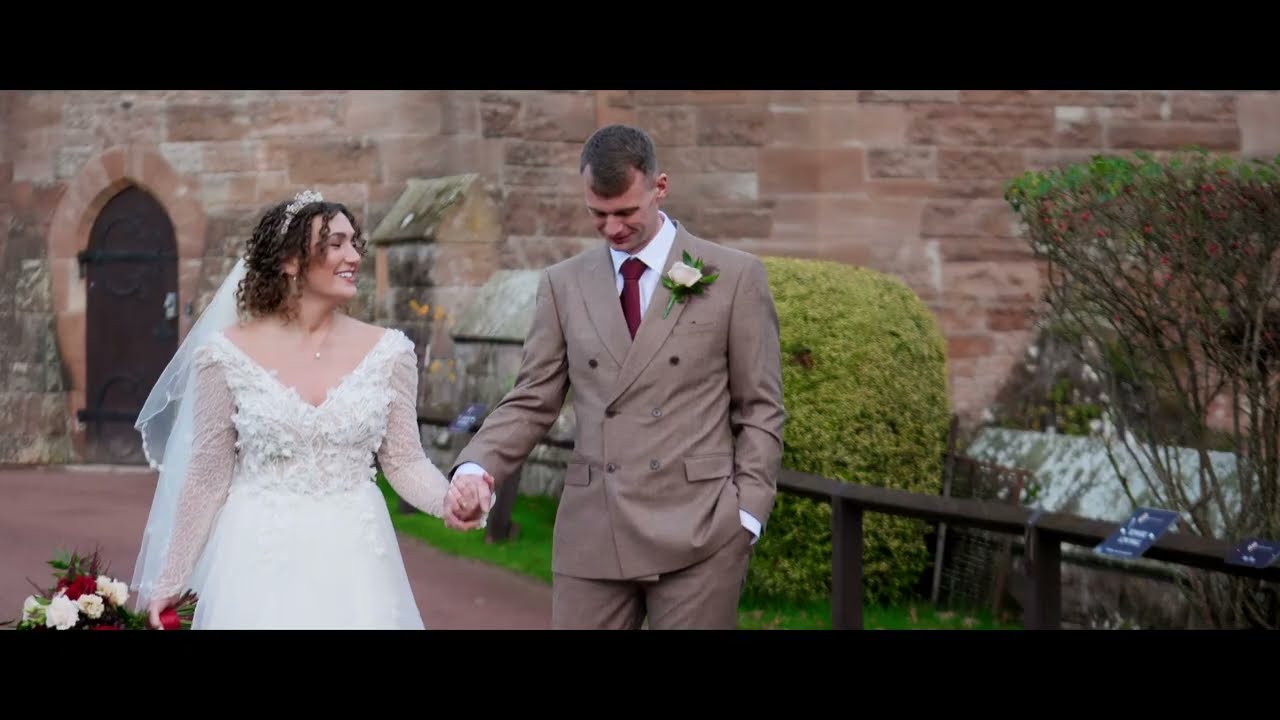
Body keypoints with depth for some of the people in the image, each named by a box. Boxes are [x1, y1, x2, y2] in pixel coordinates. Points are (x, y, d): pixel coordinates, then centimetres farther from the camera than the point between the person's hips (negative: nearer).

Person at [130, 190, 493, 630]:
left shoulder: (387, 352, -1)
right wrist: (170, 582, 2)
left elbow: (405, 460, 3)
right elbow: (208, 476, 0)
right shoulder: (228, 354, -5)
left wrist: (449, 499, -18)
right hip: (261, 561, -2)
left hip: (352, 562, 2)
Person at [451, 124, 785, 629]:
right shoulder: (564, 284, 10)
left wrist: (746, 515, -6)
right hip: (592, 533, 3)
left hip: (698, 532, -2)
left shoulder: (735, 276, 2)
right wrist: (476, 467, -9)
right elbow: (531, 402, 9)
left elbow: (759, 410, 3)